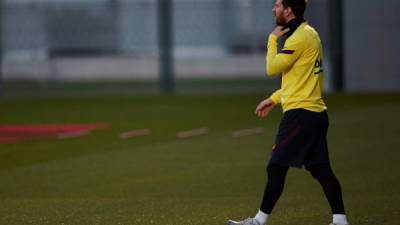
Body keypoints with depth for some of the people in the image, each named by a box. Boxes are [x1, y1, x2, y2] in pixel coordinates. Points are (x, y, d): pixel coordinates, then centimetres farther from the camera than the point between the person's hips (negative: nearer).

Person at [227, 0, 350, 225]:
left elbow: (272, 68, -15)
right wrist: (274, 99, 20)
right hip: (316, 112, 10)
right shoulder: (309, 34, 17)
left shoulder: (300, 37, -14)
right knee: (321, 169, 9)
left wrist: (272, 39, -2)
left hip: (300, 113, -10)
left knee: (276, 168, -5)